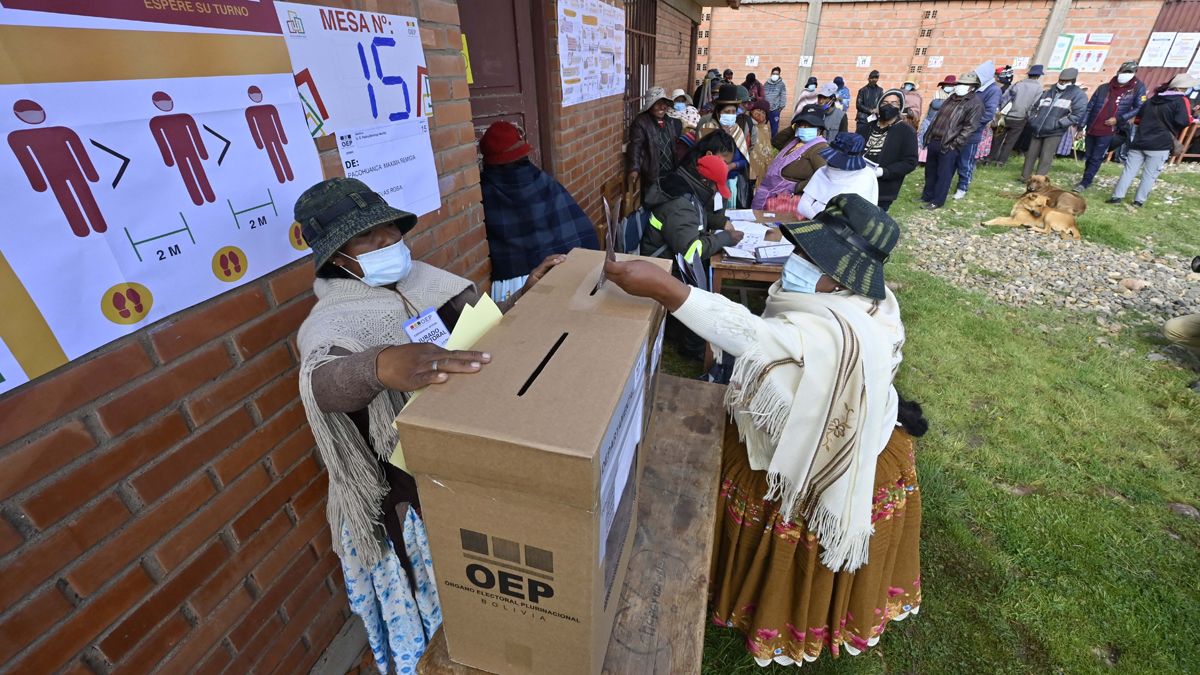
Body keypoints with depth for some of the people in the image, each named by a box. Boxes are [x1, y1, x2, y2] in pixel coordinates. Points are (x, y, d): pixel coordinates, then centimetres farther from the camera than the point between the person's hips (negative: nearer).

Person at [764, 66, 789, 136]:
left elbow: (783, 96, -3)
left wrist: (781, 106, -9)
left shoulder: (782, 84, -1)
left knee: (774, 127, 2)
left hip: (775, 109, -3)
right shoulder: (766, 83, 9)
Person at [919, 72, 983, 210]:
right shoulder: (952, 98, 17)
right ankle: (927, 195, 29)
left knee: (943, 174, 0)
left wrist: (954, 144, -19)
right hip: (934, 141, 7)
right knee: (930, 171, 15)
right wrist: (928, 135, 13)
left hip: (948, 146, -7)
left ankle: (937, 201, 9)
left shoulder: (975, 103, -7)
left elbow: (969, 127, -13)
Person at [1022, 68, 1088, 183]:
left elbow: (1077, 115, -9)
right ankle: (1025, 177, 20)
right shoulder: (1049, 92, 15)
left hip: (1054, 133, -5)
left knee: (1045, 159, -7)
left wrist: (1057, 123, -16)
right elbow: (1035, 107, 25)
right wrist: (1032, 120, 8)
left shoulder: (1078, 95, 0)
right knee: (1031, 155, 9)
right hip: (1037, 130, 5)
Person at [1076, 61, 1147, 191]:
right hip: (1091, 129, 3)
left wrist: (1119, 119, -12)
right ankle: (1087, 179, 27)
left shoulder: (1138, 88, 0)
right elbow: (1089, 107, 7)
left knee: (1096, 158, -2)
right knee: (1088, 156, 12)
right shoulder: (1103, 88, 5)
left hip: (1108, 131, -3)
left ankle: (1085, 182, 3)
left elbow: (1139, 108, 0)